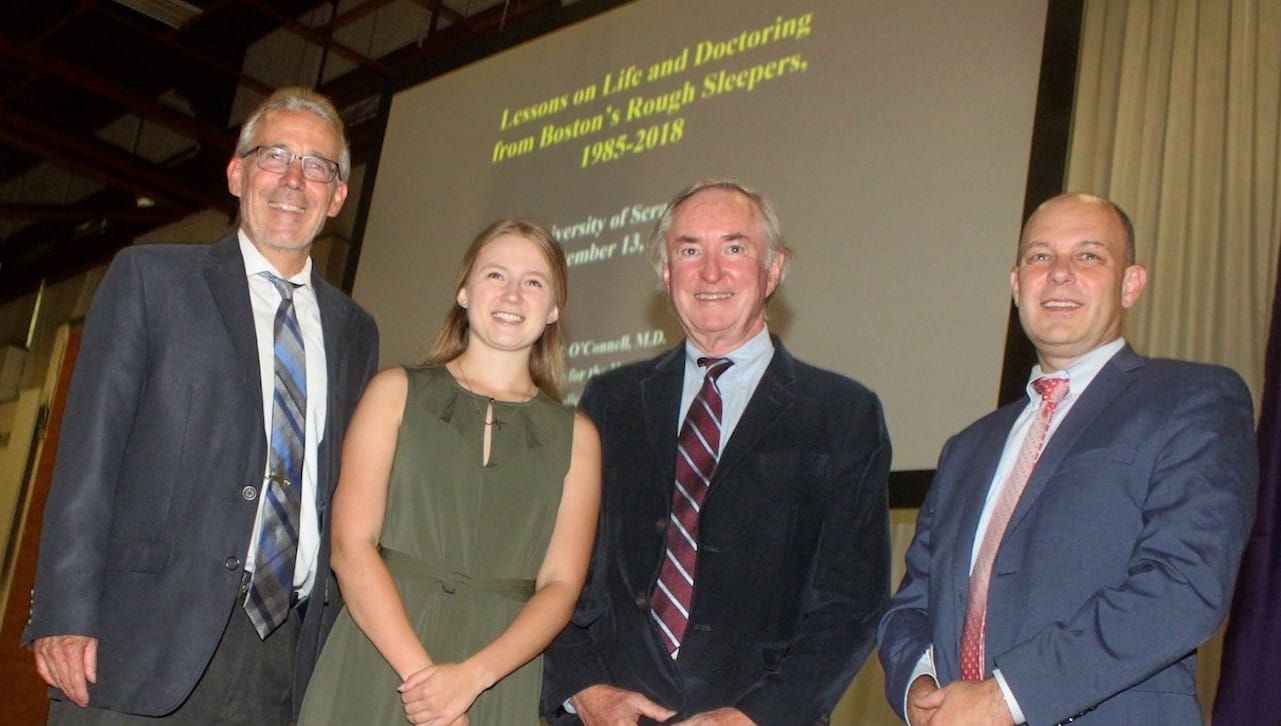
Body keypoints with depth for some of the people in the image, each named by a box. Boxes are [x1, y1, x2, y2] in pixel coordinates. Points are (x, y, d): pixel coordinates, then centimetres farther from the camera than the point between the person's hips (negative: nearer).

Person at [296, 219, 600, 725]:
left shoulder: (574, 435, 6)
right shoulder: (396, 393, 3)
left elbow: (560, 584, -1)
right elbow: (351, 546, -6)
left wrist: (470, 676, -15)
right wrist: (420, 673, -16)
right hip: (373, 675, -1)